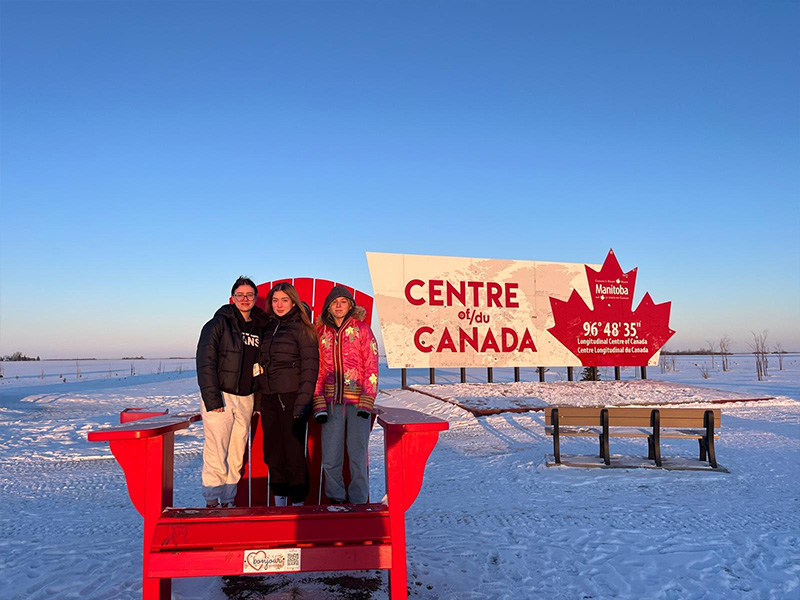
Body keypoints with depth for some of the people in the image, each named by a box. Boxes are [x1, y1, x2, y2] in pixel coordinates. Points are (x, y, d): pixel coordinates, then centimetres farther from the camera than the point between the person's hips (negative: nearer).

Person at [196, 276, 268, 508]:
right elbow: (205, 362, -10)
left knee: (237, 455, 9)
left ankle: (228, 501, 20)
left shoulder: (260, 328, 11)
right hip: (220, 397, -5)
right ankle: (212, 503, 4)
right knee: (216, 454, -7)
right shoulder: (219, 323, -5)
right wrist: (212, 399, -17)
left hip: (246, 398, 5)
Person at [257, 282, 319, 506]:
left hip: (291, 398, -6)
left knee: (294, 454, -3)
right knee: (273, 454, 11)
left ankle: (298, 504, 10)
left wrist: (302, 403, -16)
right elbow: (262, 363, 16)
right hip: (268, 398, 6)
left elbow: (310, 367, -9)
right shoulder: (268, 328, 14)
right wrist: (259, 400, 9)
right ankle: (279, 503, 23)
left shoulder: (301, 328, -4)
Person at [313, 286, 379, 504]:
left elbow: (371, 367, -2)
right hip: (332, 402, 2)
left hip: (357, 402, -2)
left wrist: (366, 402, -10)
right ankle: (335, 499, 21)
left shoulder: (361, 328, 1)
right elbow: (317, 370, 11)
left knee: (358, 454, 0)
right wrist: (319, 405, 2)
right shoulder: (321, 332, 9)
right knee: (330, 457, 3)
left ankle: (358, 501, 15)